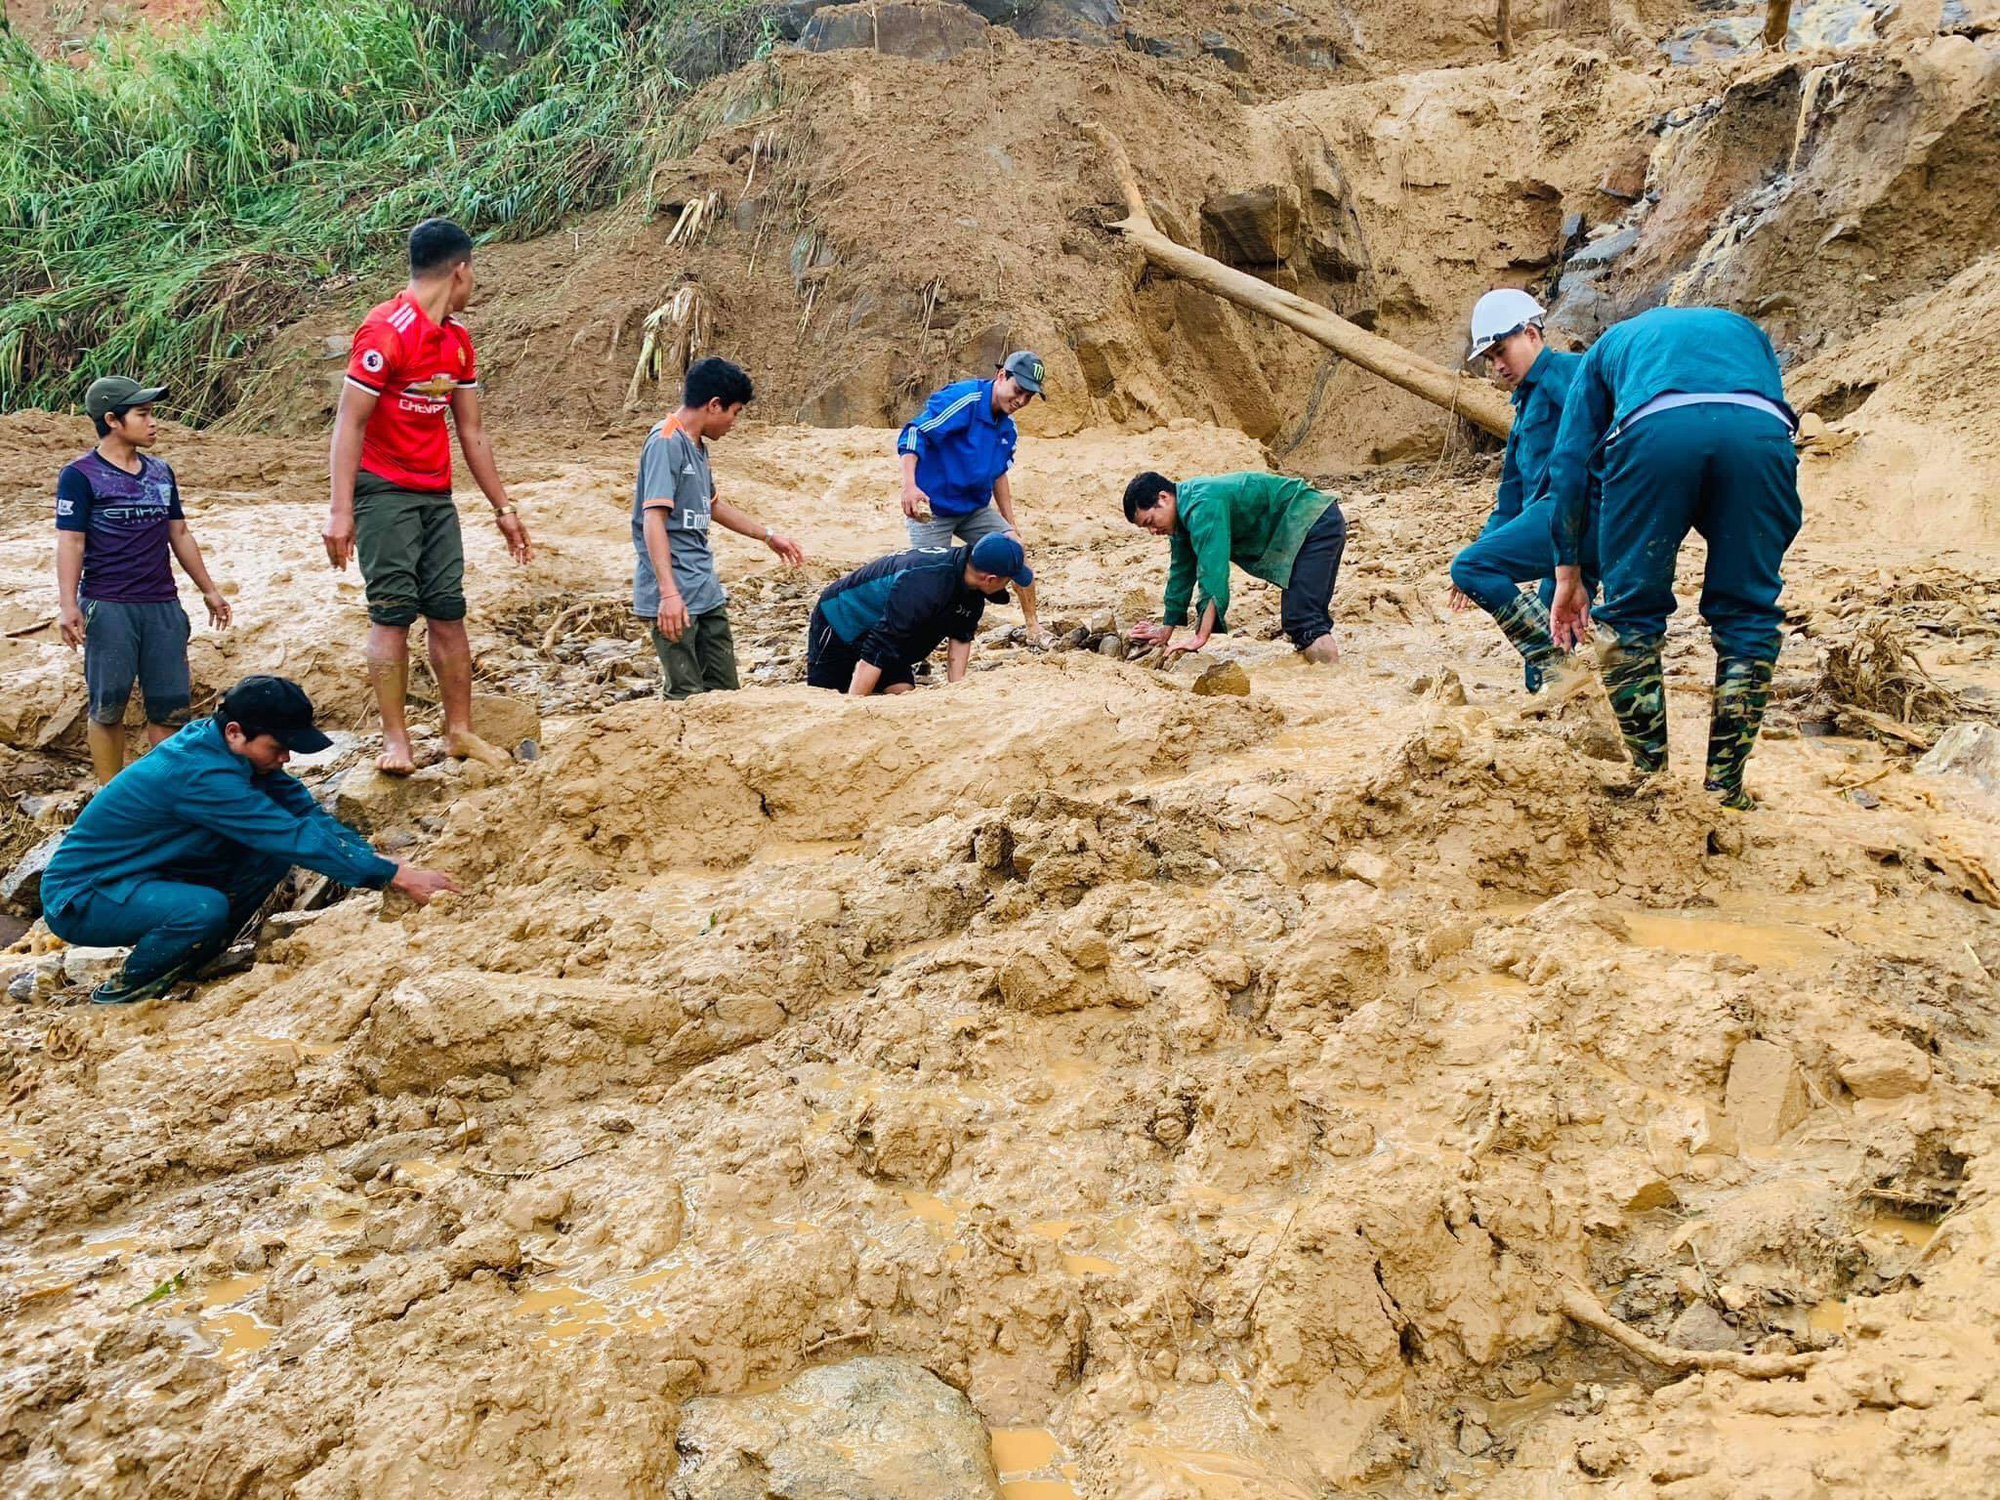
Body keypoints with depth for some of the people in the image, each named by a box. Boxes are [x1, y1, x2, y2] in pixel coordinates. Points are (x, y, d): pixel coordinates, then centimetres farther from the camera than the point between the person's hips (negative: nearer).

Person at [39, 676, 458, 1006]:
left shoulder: (222, 747, -4)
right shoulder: (200, 773, -30)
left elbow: (305, 811, -3)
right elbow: (297, 838, -32)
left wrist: (377, 860, -16)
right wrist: (396, 876, -30)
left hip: (147, 875, 9)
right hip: (80, 899, -9)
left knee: (272, 852, -6)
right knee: (205, 909, -36)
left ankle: (188, 961, 7)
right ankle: (123, 991, -7)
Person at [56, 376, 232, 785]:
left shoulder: (161, 472, 13)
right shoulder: (80, 475, -4)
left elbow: (179, 534, 20)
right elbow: (70, 541, -8)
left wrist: (208, 589, 21)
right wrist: (68, 605, -17)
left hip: (163, 605, 5)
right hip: (107, 608, -5)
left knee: (172, 705, 3)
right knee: (108, 705, 1)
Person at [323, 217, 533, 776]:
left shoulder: (457, 338, 11)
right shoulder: (385, 330, -13)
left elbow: (472, 432, 17)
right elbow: (350, 422, -15)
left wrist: (503, 507, 16)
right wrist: (341, 510, -20)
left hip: (436, 495, 7)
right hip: (384, 492, -7)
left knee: (448, 610, 4)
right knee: (392, 612, -7)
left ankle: (459, 731, 9)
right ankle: (395, 740, -2)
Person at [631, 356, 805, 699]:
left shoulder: (697, 445, 15)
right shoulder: (666, 442, -13)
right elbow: (653, 519, -21)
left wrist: (768, 535, 38)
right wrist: (669, 593, -29)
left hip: (706, 593, 10)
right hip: (676, 599, -10)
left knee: (724, 691, 10)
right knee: (689, 700, -7)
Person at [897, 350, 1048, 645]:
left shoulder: (1008, 427, 6)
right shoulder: (962, 399, -20)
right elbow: (914, 433, -30)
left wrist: (1011, 523, 18)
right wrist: (910, 485, -43)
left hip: (975, 508, 7)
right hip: (931, 509, -7)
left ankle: (1033, 628, 3)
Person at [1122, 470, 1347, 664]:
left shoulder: (1202, 507, -24)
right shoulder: (1185, 509, 9)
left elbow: (1213, 570, -31)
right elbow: (1182, 571, 19)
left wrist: (1201, 637, -32)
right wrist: (1167, 628, 23)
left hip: (1316, 524, -11)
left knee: (1303, 623, -19)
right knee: (1310, 617, 11)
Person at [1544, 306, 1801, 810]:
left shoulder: (1610, 344, 39)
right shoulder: (1743, 329, 43)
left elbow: (1569, 460, 29)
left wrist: (1568, 573, 30)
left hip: (1654, 429, -1)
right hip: (1759, 429, 1)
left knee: (1632, 612, 13)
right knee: (1747, 614, 14)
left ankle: (1648, 782, 13)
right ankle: (1725, 789, 13)